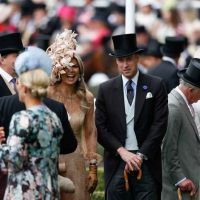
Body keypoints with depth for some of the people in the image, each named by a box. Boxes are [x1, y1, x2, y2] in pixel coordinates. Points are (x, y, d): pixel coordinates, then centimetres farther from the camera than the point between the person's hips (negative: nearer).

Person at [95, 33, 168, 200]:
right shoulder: (106, 90, 7)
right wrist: (122, 152, -9)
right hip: (117, 161, 1)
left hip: (147, 160, -1)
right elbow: (101, 127, 4)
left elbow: (160, 123, -2)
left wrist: (141, 155, -9)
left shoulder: (155, 86, 3)